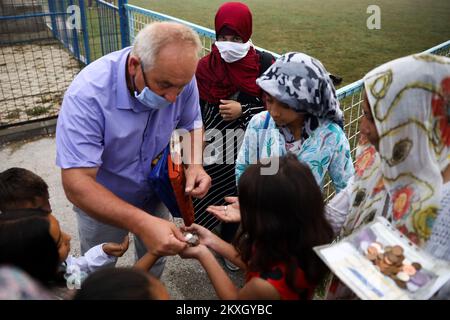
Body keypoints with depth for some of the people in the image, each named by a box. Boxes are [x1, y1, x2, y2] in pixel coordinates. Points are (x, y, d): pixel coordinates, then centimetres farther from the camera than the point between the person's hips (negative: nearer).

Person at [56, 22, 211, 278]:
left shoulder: (179, 76, -23)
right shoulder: (87, 94, -36)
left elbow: (191, 124, -4)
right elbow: (77, 184, -38)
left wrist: (195, 164, -24)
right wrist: (142, 223, -51)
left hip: (156, 194, 4)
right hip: (100, 204, -3)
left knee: (154, 264, 26)